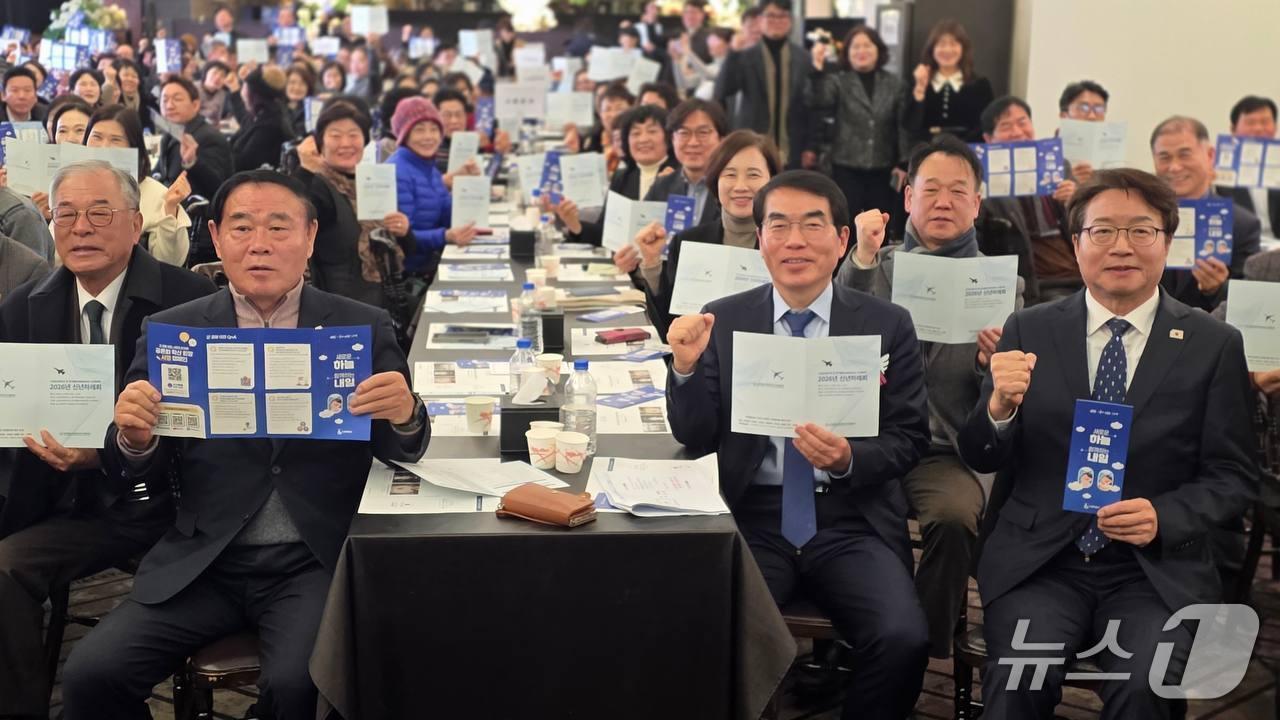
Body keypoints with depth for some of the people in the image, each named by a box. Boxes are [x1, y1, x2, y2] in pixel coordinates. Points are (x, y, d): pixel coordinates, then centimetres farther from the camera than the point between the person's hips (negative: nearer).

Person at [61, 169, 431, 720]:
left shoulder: (364, 327, 4)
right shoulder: (172, 330, 6)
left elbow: (399, 450, 3)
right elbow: (138, 472, 7)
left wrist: (404, 416, -21)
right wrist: (135, 439, -18)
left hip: (316, 563, -2)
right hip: (201, 564, 2)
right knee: (90, 675, -15)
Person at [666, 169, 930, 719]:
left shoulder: (887, 325, 4)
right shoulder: (723, 321, 5)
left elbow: (910, 439, 5)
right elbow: (694, 438, 4)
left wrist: (849, 460, -15)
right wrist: (686, 367, -15)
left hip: (852, 524, 0)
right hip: (753, 521, 0)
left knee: (903, 641, -25)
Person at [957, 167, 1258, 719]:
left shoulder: (1214, 346, 3)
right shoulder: (1028, 332, 6)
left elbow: (1233, 476, 6)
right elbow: (981, 460, 6)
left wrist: (1165, 517, -13)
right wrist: (1000, 405, -16)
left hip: (1157, 569, 0)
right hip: (1039, 562, 1)